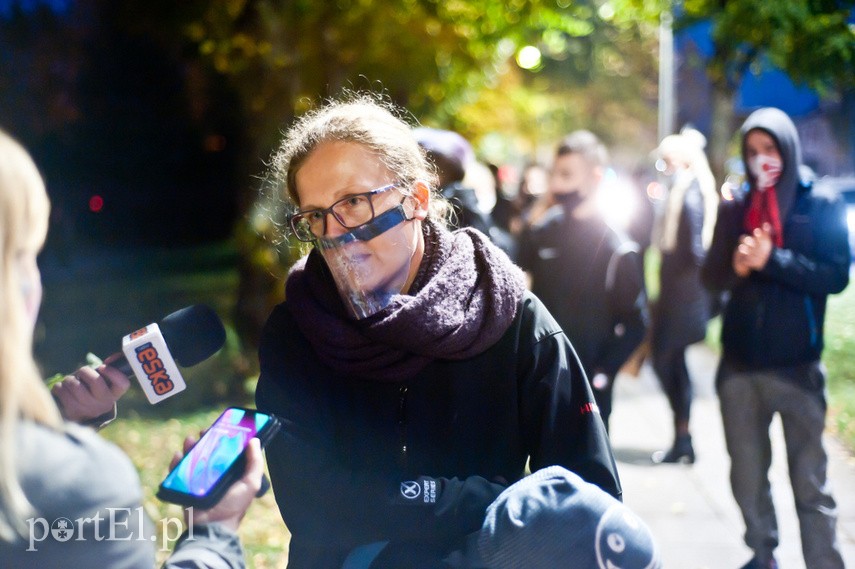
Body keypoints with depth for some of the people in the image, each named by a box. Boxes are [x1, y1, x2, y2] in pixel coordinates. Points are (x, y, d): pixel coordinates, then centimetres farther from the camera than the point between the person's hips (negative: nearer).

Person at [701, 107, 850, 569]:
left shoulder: (822, 208, -3)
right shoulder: (735, 209, 7)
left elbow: (837, 276, -12)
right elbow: (710, 275, 5)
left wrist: (771, 260, -21)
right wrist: (736, 266, -16)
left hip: (796, 365, -4)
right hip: (739, 364, 4)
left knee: (809, 483, 0)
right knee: (747, 476, 15)